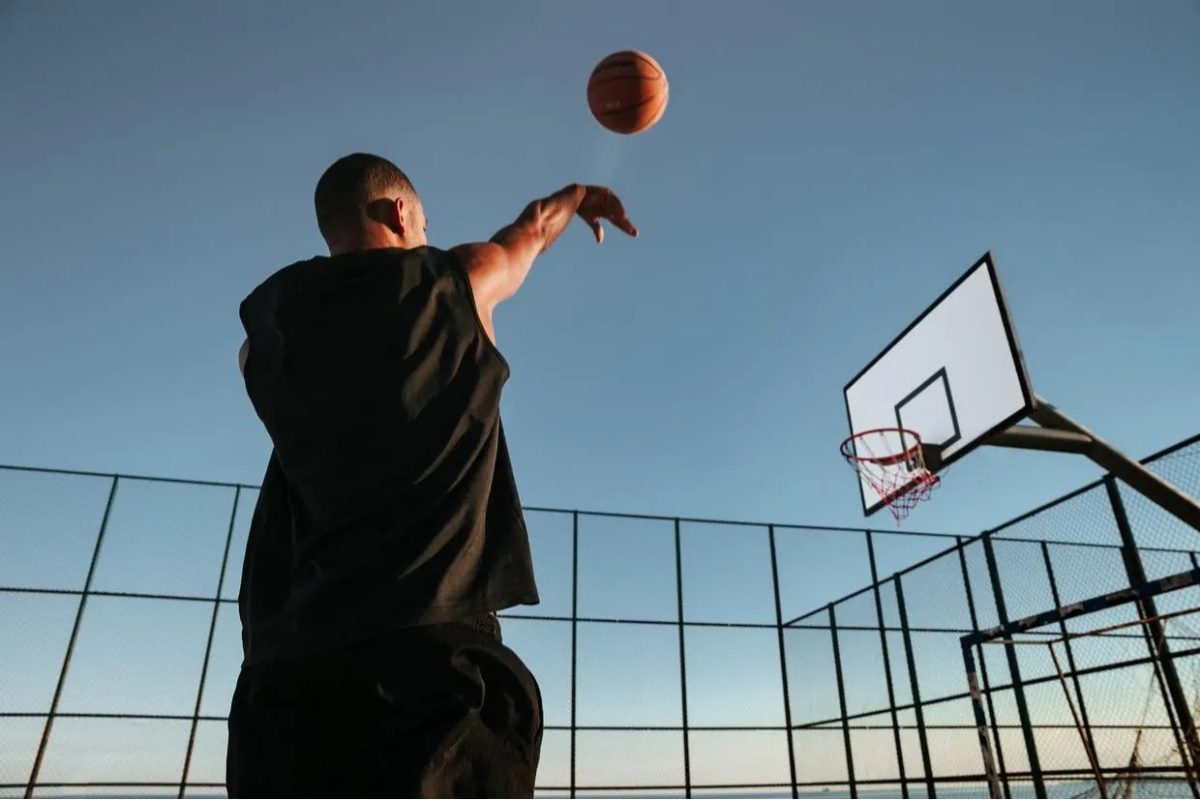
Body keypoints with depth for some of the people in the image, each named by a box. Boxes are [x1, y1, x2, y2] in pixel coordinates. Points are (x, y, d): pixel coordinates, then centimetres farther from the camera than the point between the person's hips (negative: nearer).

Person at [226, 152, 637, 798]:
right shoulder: (456, 282, 5)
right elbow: (528, 235, 27)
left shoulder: (265, 339, 11)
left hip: (287, 666, 5)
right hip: (426, 647, -4)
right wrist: (576, 197, 48)